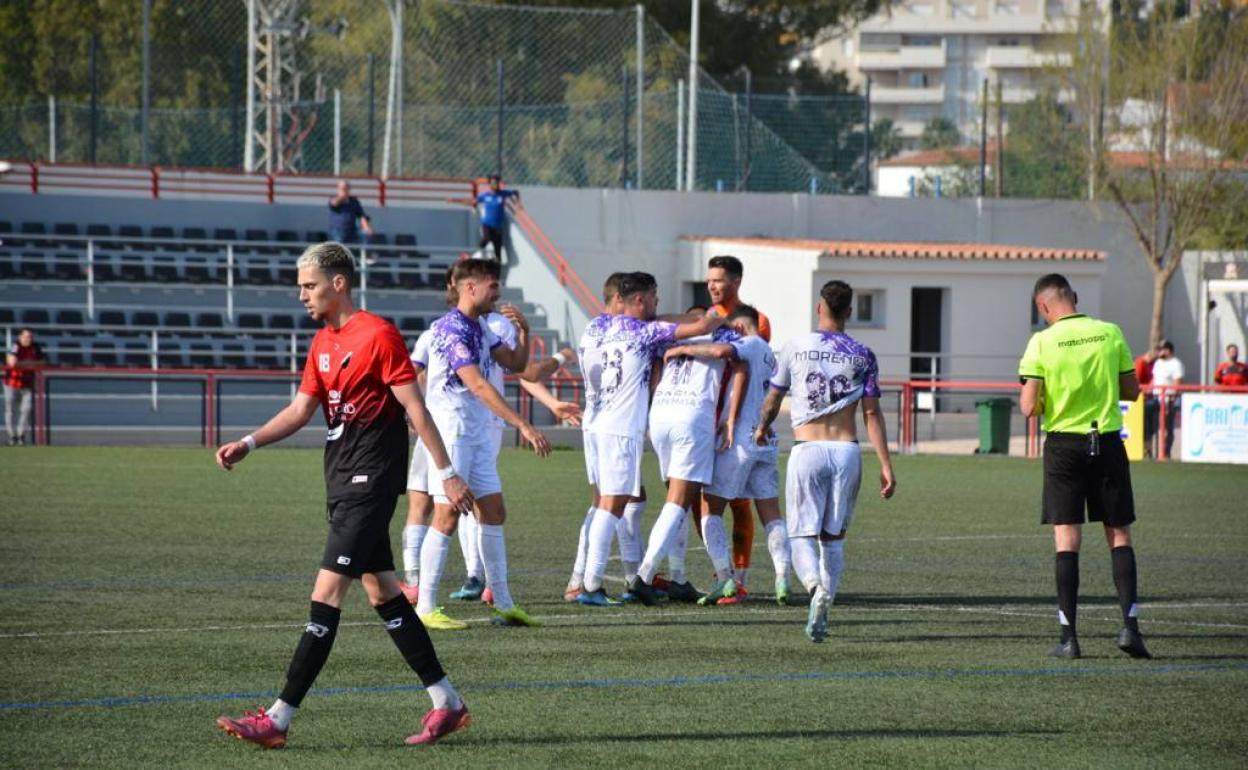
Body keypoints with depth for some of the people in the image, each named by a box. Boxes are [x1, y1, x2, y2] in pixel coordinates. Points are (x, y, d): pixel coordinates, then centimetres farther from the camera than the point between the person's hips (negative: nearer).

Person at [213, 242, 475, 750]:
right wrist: (248, 444, 3)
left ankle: (279, 718, -14)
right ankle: (446, 703, 18)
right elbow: (301, 409, 16)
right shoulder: (323, 343, 13)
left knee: (327, 592, -11)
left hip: (371, 481, -9)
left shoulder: (379, 335, -12)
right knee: (380, 590, 11)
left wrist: (446, 473, -12)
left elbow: (416, 410, -12)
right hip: (343, 482, 9)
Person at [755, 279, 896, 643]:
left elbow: (772, 399, 13)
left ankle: (815, 584, -30)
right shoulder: (862, 355, 4)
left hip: (807, 449, -1)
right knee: (834, 537, 13)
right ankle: (822, 612, 5)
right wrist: (886, 465, 1)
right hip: (847, 450, 1)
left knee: (802, 533, 1)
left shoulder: (795, 347, 2)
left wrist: (763, 428, 34)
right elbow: (872, 414, -1)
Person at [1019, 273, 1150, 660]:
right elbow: (1131, 391, 6)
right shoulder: (1111, 333, -1)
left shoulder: (1042, 342, -8)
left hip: (1064, 445, -1)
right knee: (1119, 536, 9)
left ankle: (1068, 636, -1)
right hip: (1107, 442, 2)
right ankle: (1130, 625, -2)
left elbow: (1030, 407, -11)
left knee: (1066, 540, 2)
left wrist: (1030, 397, 11)